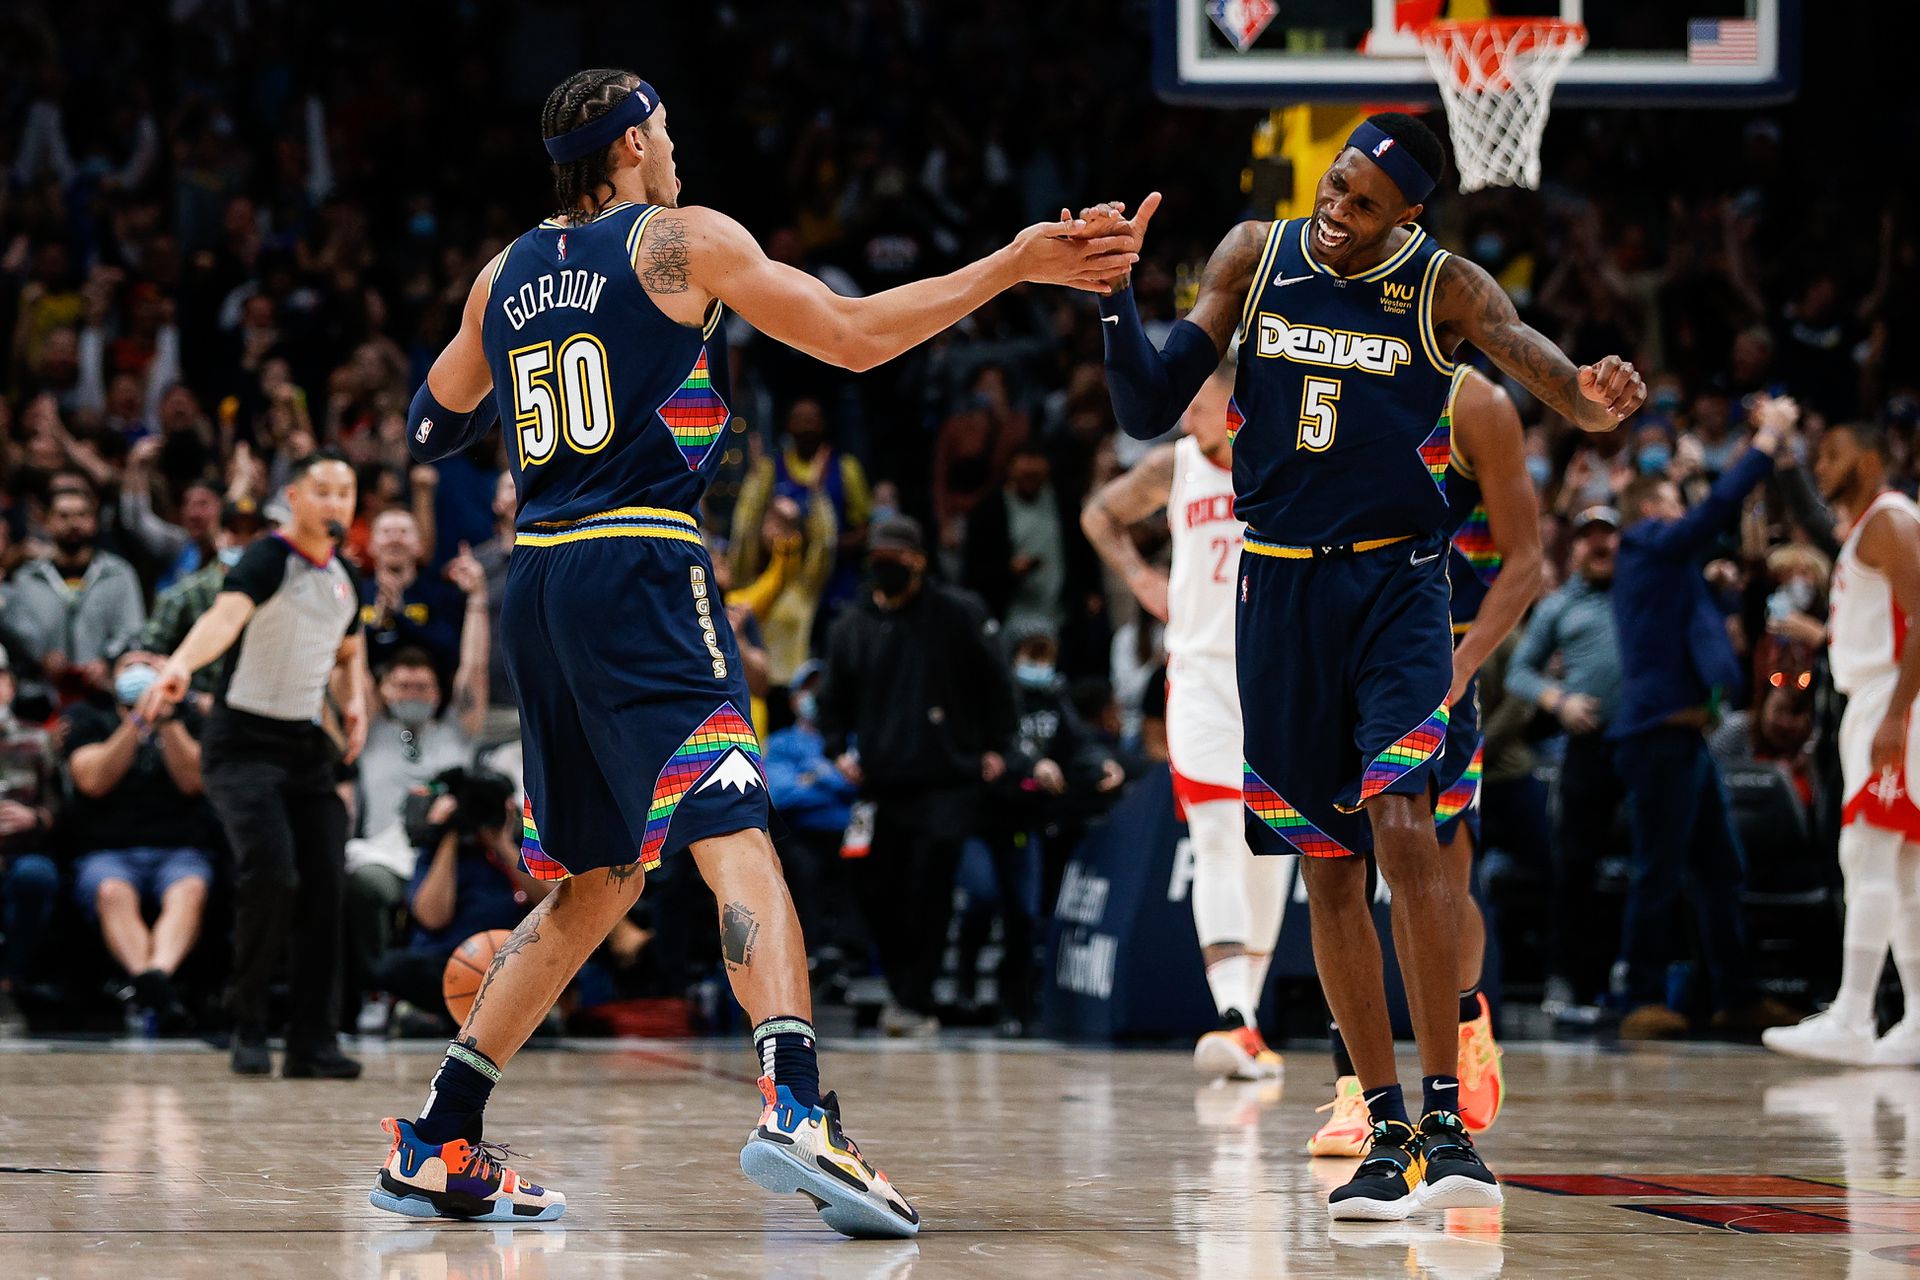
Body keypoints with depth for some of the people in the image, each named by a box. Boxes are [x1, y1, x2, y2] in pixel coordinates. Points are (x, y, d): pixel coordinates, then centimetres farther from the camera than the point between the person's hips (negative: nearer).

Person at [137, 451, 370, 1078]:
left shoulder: (343, 577, 10)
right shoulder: (269, 560, -13)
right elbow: (226, 614, -33)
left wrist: (356, 699, 9)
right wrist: (179, 666, -53)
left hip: (307, 745, 7)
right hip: (244, 741, -7)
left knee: (325, 885, -2)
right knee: (271, 874, -21)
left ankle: (314, 1043, 4)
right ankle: (247, 1024, -4)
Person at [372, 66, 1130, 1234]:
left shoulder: (506, 276, 17)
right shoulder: (683, 239, 1)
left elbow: (430, 432, 26)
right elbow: (855, 336, -1)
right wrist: (1014, 265, 4)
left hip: (539, 578, 7)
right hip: (642, 569, -7)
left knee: (597, 880, 18)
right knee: (736, 840, -16)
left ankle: (437, 1148, 18)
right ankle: (798, 1111, -37)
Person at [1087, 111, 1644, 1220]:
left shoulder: (1445, 289, -6)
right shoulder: (1254, 258, 2)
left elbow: (1538, 360, -24)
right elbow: (1149, 413, 2)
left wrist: (1592, 402, -48)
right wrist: (1116, 291, -14)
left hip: (1396, 579, -3)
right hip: (1279, 587, 3)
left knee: (1400, 820, -22)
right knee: (1327, 867, 6)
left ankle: (1446, 1121, -18)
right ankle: (1389, 1137, 13)